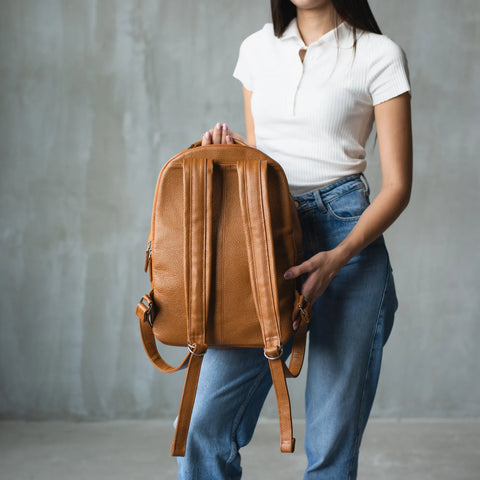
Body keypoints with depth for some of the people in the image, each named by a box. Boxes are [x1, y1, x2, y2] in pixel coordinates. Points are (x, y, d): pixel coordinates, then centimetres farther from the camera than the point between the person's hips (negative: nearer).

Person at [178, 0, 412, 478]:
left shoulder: (378, 55, 0)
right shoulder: (257, 49, 14)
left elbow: (397, 185, -2)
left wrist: (337, 259, -16)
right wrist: (227, 148, -1)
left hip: (348, 236, -3)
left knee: (330, 438, -2)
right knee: (206, 422, -6)